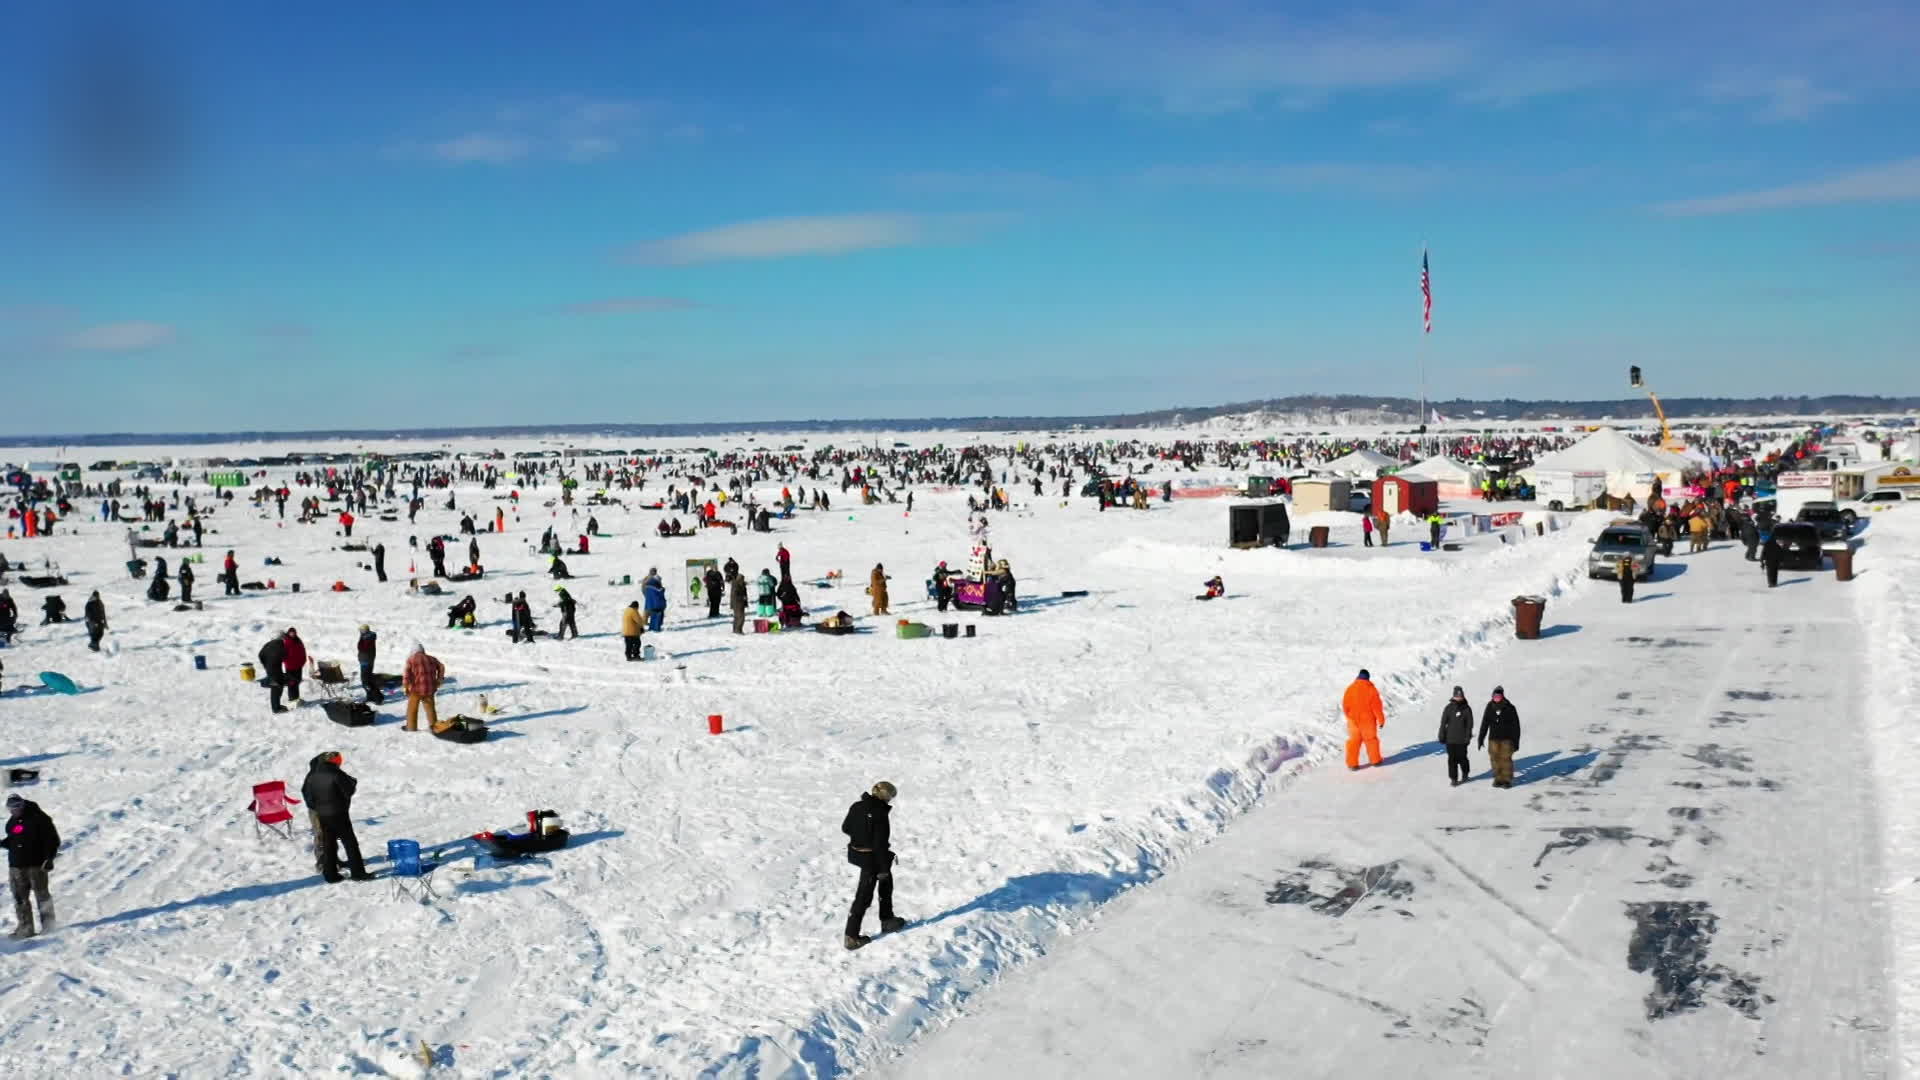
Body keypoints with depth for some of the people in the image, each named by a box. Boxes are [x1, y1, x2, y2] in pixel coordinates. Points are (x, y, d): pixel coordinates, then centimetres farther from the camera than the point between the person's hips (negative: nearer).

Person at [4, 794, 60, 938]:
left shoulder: (37, 818, -8)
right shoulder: (11, 822, 12)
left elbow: (53, 839, -9)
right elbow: (11, 841, 22)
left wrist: (49, 857, -15)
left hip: (36, 864, -6)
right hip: (16, 865, 6)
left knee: (42, 896, 0)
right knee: (20, 899, 6)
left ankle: (48, 926, 7)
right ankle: (25, 928, 11)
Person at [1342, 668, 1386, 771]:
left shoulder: (1350, 688, -6)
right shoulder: (1371, 689, -13)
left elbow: (1345, 705, 1)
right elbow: (1376, 706, -11)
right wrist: (1381, 719, 0)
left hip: (1353, 720, 2)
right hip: (1368, 720, -2)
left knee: (1354, 741, 9)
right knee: (1371, 739, 16)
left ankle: (1352, 763, 5)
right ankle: (1375, 760, 25)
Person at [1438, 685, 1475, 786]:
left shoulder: (1467, 709, 0)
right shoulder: (1448, 708, -1)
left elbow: (1470, 724, 3)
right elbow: (1443, 723, 2)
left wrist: (1468, 736, -4)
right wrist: (1442, 736, 0)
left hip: (1462, 739, 0)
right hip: (1450, 738, 0)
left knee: (1461, 758, 4)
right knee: (1452, 759, 1)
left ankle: (1465, 773, 29)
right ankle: (1453, 778, 10)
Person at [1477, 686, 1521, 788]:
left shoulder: (1510, 708, -6)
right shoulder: (1490, 708, 1)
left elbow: (1516, 726, -2)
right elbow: (1484, 724, 8)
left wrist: (1516, 741, -4)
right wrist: (1481, 739, 7)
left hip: (1506, 738, -3)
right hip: (1493, 739, 3)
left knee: (1506, 759, -6)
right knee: (1495, 759, 0)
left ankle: (1507, 779, 3)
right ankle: (1498, 779, 8)